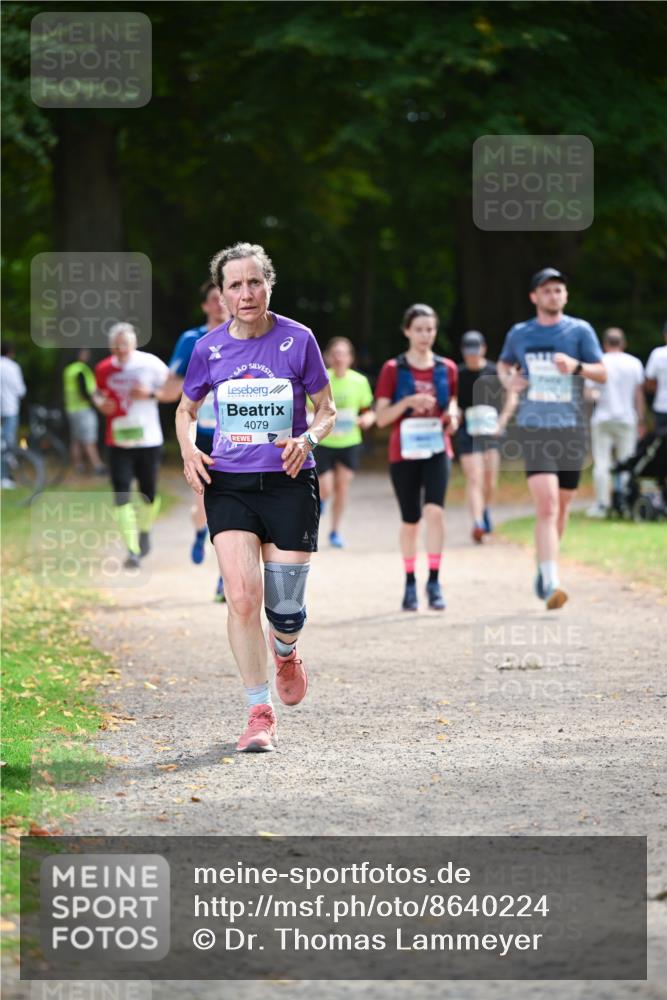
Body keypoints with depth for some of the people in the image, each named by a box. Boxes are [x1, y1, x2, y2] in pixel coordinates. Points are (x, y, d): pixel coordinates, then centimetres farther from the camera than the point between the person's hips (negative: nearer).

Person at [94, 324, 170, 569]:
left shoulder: (151, 364, -9)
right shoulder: (104, 369, 0)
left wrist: (151, 394, -18)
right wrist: (100, 403, -5)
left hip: (149, 440, -1)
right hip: (118, 442, 1)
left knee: (149, 494, 11)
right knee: (122, 496, -11)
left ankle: (144, 531, 42)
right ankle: (132, 550, -12)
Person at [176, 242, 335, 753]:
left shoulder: (297, 339, -3)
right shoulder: (210, 348, 2)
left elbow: (327, 410, 6)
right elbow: (186, 410, 17)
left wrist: (307, 438, -15)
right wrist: (189, 451, -2)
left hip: (289, 483, -1)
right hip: (229, 484, 1)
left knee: (285, 609, 0)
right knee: (242, 597, -15)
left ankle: (285, 652, 38)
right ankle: (260, 711, -5)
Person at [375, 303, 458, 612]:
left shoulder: (447, 368, 6)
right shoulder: (393, 369, -2)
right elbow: (381, 418, -4)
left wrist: (452, 416, -2)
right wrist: (408, 402, -20)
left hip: (436, 450, 1)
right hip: (404, 452, -1)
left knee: (434, 510, -19)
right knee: (410, 520, 7)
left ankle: (434, 582, -14)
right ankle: (410, 583, 23)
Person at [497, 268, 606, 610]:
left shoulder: (579, 330, 4)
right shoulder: (519, 334, 8)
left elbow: (602, 373, 0)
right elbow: (504, 364, 26)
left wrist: (576, 366, -19)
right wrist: (508, 380, 3)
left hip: (571, 429, 1)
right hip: (534, 429, -1)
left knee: (561, 507, 11)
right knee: (547, 507, -16)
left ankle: (544, 569, 35)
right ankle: (551, 584, -22)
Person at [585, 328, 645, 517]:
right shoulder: (634, 363, 2)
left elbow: (588, 393, -5)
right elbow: (639, 394, 3)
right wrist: (641, 420, 8)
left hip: (602, 419, -1)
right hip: (626, 418, 1)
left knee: (601, 464, 2)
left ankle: (602, 504, -1)